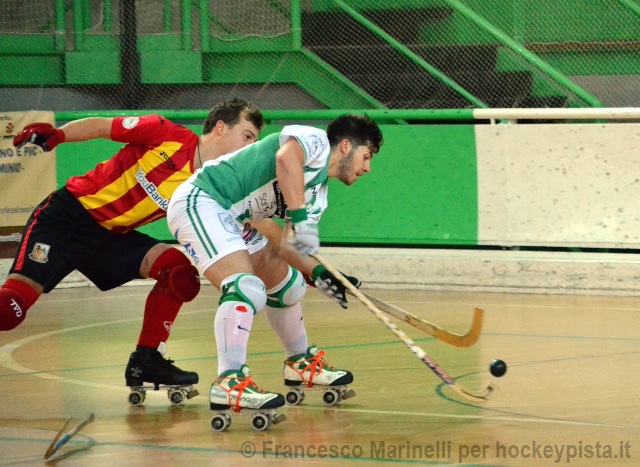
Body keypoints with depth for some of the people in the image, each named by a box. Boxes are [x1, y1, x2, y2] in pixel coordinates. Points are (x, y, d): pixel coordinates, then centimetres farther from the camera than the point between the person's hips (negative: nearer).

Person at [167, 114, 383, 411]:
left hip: (233, 220, 11)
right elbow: (286, 156, -31)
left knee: (287, 286, 21)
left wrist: (318, 273, -5)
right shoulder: (316, 141, -8)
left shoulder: (317, 194, 16)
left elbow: (288, 246, 12)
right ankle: (229, 381, -33)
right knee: (247, 288, -27)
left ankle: (299, 363, 40)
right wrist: (299, 217, -33)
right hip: (199, 201, -11)